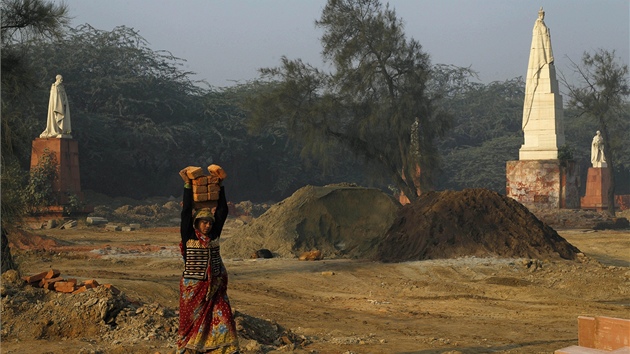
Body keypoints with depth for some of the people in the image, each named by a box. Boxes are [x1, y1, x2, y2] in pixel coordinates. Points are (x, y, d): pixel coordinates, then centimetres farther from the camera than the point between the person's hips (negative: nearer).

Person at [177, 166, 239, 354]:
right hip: (193, 288, -3)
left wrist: (220, 186, -3)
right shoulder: (188, 236, -7)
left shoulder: (214, 235, 3)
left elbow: (223, 211, 0)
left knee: (221, 319, -2)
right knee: (192, 321, 7)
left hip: (214, 287, 3)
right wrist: (187, 185, -16)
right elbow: (186, 212, -15)